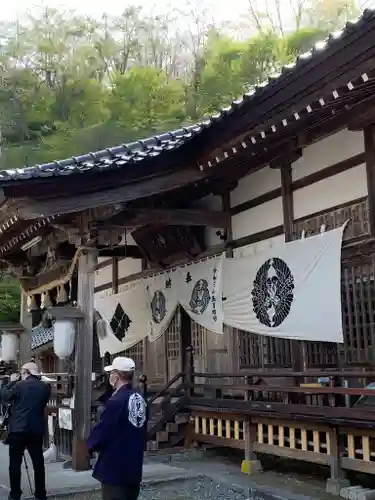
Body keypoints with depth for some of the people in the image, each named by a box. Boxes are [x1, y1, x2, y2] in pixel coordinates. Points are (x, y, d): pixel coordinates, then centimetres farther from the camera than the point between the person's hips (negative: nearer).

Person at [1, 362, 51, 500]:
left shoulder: (19, 385, -10)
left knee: (15, 464, 7)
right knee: (38, 464, 9)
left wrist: (11, 382, 13)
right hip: (37, 430, 4)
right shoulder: (45, 387, 2)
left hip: (18, 429, -4)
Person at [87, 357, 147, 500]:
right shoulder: (140, 400, 4)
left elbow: (101, 431, -17)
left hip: (114, 468, -8)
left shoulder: (116, 401, -20)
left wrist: (91, 445, 3)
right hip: (134, 467, 8)